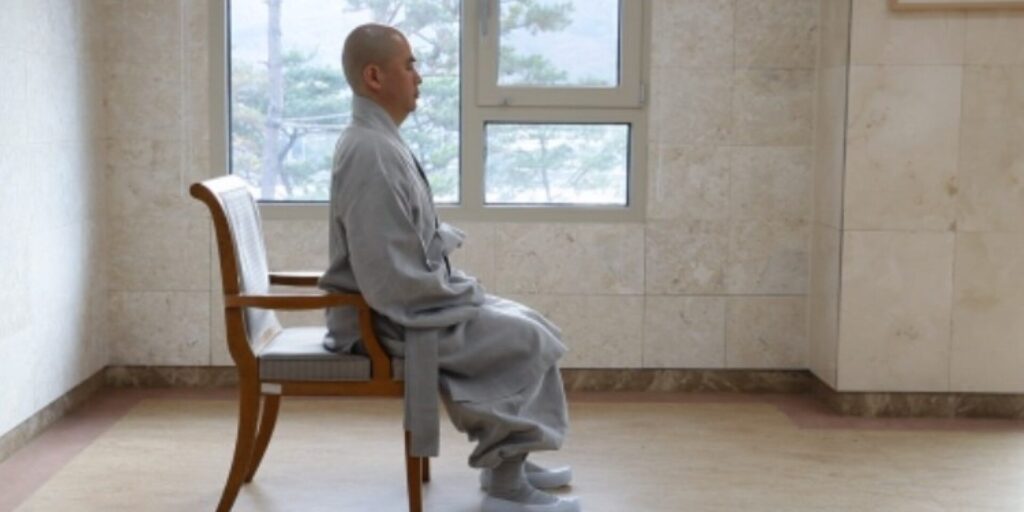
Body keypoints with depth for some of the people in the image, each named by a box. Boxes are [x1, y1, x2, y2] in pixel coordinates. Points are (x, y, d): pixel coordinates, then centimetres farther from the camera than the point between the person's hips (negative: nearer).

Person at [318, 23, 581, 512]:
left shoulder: (379, 141, 9)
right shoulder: (369, 152, -23)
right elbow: (396, 280, -26)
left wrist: (459, 287, 8)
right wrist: (465, 291, -13)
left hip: (412, 301, 10)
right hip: (390, 319, -10)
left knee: (524, 324, 11)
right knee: (524, 339, -11)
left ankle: (507, 460, 20)